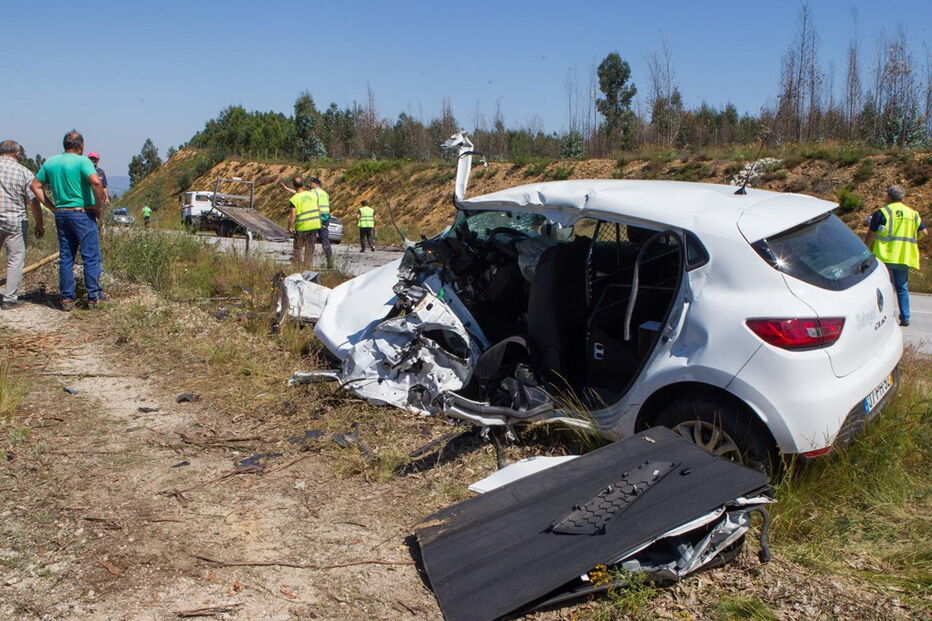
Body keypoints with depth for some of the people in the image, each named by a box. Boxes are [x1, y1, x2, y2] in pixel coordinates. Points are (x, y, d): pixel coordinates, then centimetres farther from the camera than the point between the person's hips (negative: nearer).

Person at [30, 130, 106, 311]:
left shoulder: (50, 162, 9)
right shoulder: (82, 161, -10)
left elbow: (35, 186, 12)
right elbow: (96, 182, -25)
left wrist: (51, 206, 12)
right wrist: (99, 206, -13)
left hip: (60, 214, 6)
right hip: (82, 214, -6)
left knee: (65, 257, 10)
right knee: (91, 256, 1)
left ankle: (66, 298, 12)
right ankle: (93, 296, 1)